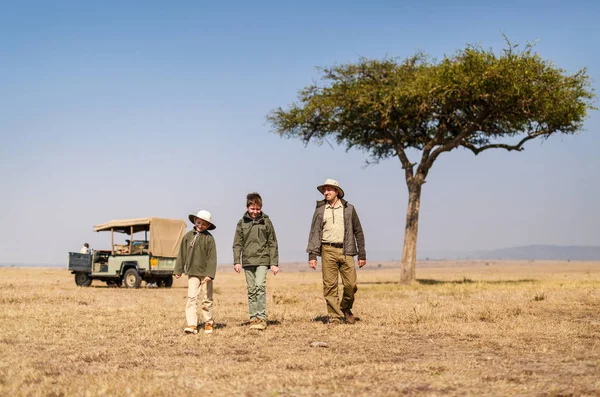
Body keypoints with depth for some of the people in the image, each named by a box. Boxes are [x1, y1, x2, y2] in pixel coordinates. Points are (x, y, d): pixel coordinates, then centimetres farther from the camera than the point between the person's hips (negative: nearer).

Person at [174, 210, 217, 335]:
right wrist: (178, 270, 7)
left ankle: (208, 322, 24)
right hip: (192, 273, 2)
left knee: (207, 299, 9)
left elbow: (212, 257, -9)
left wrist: (210, 274, -17)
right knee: (191, 297, -8)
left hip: (205, 273, -2)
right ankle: (192, 325, -12)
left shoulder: (209, 238, -6)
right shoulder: (188, 236, 2)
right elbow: (182, 254, 9)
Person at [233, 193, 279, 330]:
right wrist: (236, 261, -3)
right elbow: (237, 244, 8)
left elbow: (272, 244, 4)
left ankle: (261, 318, -15)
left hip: (262, 260, -3)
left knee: (260, 286, -17)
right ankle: (253, 318, 10)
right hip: (248, 261, 3)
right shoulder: (242, 223, 7)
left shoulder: (266, 222, 3)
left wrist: (274, 263, 0)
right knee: (251, 290, 5)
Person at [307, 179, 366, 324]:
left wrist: (362, 255, 8)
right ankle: (335, 317, 4)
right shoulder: (320, 210, 9)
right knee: (330, 286, -3)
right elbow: (314, 233, 6)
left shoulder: (348, 209, 9)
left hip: (346, 251, 0)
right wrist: (312, 255, -4)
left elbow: (358, 232, 12)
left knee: (351, 285, -3)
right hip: (328, 251, 0)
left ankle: (345, 309, 22)